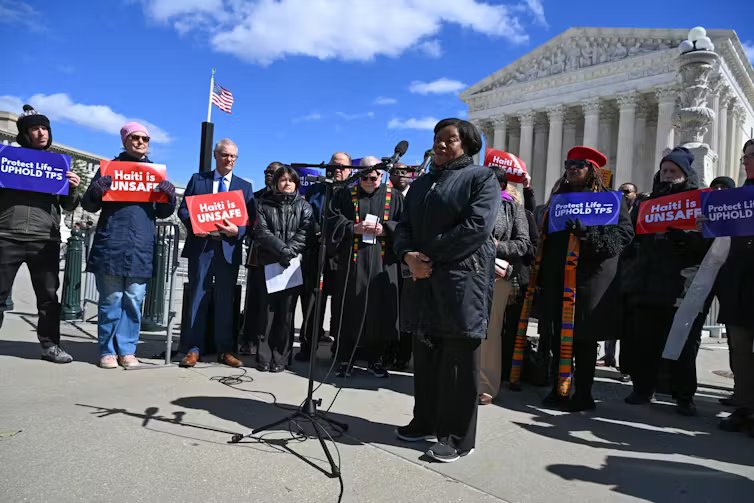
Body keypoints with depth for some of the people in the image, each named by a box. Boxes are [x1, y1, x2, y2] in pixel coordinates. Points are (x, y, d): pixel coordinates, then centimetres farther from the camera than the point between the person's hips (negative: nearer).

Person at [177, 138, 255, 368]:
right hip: (201, 246, 0)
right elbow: (183, 209, 8)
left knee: (225, 301, 5)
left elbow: (251, 220, 5)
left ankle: (225, 350, 12)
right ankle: (193, 349, 8)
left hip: (229, 249, 1)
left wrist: (237, 230, -14)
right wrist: (193, 225, -12)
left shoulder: (245, 186, 12)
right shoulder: (197, 179, 12)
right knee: (197, 298, 2)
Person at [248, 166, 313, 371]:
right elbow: (262, 232, -1)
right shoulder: (264, 204, 12)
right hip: (267, 264, 0)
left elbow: (305, 233, -1)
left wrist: (289, 251, -16)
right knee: (266, 310, -1)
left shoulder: (303, 206, 12)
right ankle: (264, 357, 5)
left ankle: (280, 358, 5)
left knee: (286, 312, -1)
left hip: (293, 266, 0)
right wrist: (282, 249, -14)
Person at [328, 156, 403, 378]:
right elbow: (333, 219, 3)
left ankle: (375, 358, 18)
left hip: (382, 264, 0)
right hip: (352, 262, 0)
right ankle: (345, 359, 12)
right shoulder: (346, 195, 11)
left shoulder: (394, 197, 10)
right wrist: (354, 228, -11)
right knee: (350, 311, 1)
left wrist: (384, 229, -12)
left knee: (379, 311, 3)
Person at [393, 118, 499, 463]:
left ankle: (457, 437, 8)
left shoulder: (481, 178, 1)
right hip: (423, 280, 6)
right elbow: (404, 227, 15)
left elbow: (477, 226, -14)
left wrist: (429, 255, -13)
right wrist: (408, 255, -8)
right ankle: (426, 422, 25)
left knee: (458, 362, -2)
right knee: (426, 357, 12)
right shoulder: (420, 184, 22)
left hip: (463, 280, -6)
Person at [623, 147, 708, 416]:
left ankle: (684, 395, 15)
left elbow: (708, 241, -9)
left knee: (683, 343, 3)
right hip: (648, 285, 4)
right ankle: (643, 387, 19)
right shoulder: (649, 202, 17)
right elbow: (634, 237, 22)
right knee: (643, 340, 6)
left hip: (682, 286, -4)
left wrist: (684, 237, -26)